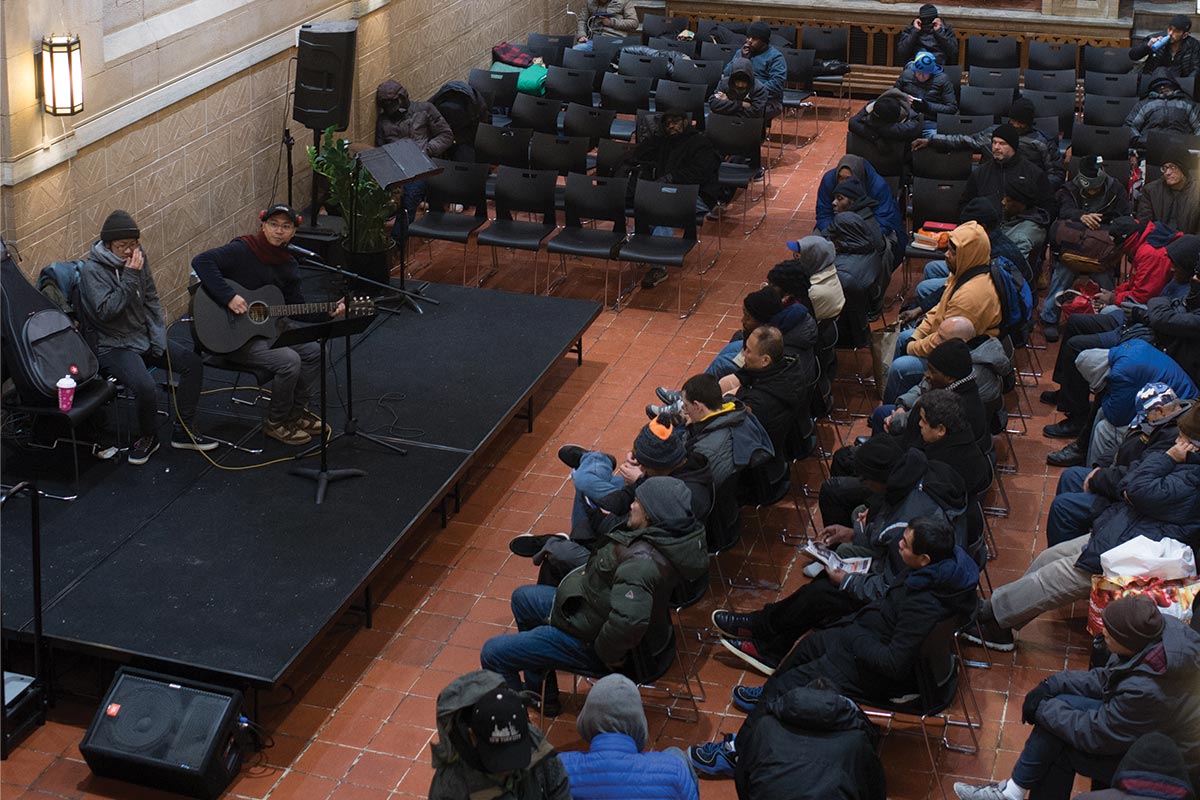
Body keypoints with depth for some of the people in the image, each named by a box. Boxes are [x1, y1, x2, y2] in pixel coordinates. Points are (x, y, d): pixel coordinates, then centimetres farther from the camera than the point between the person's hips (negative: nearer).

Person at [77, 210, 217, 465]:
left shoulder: (138, 258, 4)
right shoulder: (91, 269, -16)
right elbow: (106, 311, -26)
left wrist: (159, 337, 3)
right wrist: (129, 278, -28)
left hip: (144, 336, 8)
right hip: (113, 345, -8)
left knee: (193, 363, -5)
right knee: (145, 387, -30)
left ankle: (183, 430, 7)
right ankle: (147, 437, -1)